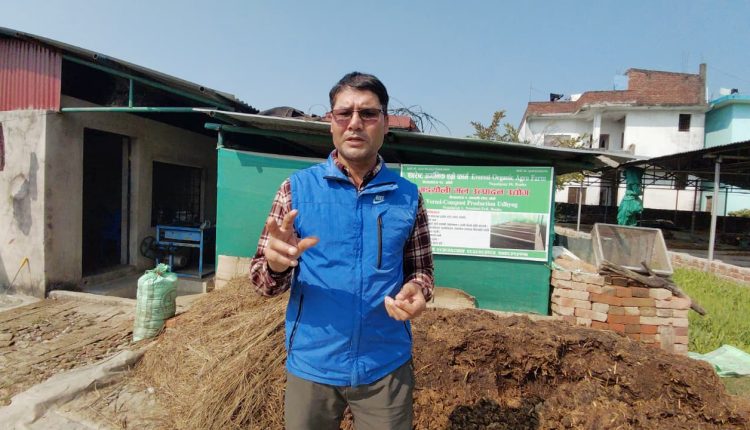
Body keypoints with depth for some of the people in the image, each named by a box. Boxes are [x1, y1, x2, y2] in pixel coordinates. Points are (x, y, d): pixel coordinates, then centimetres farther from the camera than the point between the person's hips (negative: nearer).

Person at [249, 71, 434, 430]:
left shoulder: (408, 196, -2)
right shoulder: (297, 188, -6)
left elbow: (420, 269, 7)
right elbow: (262, 279, -4)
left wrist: (416, 291, -15)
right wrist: (276, 264, -27)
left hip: (387, 368, 1)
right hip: (311, 366, 0)